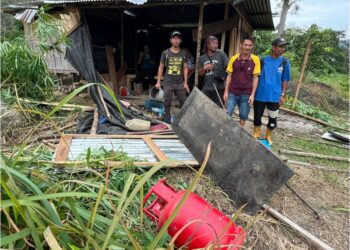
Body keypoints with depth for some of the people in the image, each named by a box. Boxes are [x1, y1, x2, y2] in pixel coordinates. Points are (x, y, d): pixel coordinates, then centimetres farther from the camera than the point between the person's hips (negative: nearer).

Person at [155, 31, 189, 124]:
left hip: (180, 83, 1)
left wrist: (185, 83, 1)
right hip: (168, 83, -1)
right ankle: (167, 122, 16)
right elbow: (161, 68, 5)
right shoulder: (165, 53, 3)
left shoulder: (183, 53, 7)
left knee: (184, 103, 1)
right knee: (167, 103, 5)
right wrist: (158, 82, 0)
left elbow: (185, 69, 7)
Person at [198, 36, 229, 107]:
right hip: (206, 89, 3)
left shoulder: (221, 54, 0)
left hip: (219, 88, -3)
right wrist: (204, 68, -6)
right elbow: (199, 74, 13)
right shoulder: (202, 58, 10)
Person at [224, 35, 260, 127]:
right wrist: (226, 91, 0)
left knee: (243, 116, 10)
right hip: (232, 93, 1)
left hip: (246, 94, 0)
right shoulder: (233, 59, -1)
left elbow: (255, 78, -1)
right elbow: (229, 76, 5)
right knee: (227, 114, 1)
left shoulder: (255, 59, -3)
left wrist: (252, 94, -6)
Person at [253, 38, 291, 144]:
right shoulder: (263, 60, -2)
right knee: (257, 116, 11)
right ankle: (256, 133, 33)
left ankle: (268, 136, 28)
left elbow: (285, 80, 5)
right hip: (260, 94, 0)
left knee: (273, 118, 6)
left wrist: (282, 95, 0)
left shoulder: (284, 62, 0)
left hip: (274, 96, 0)